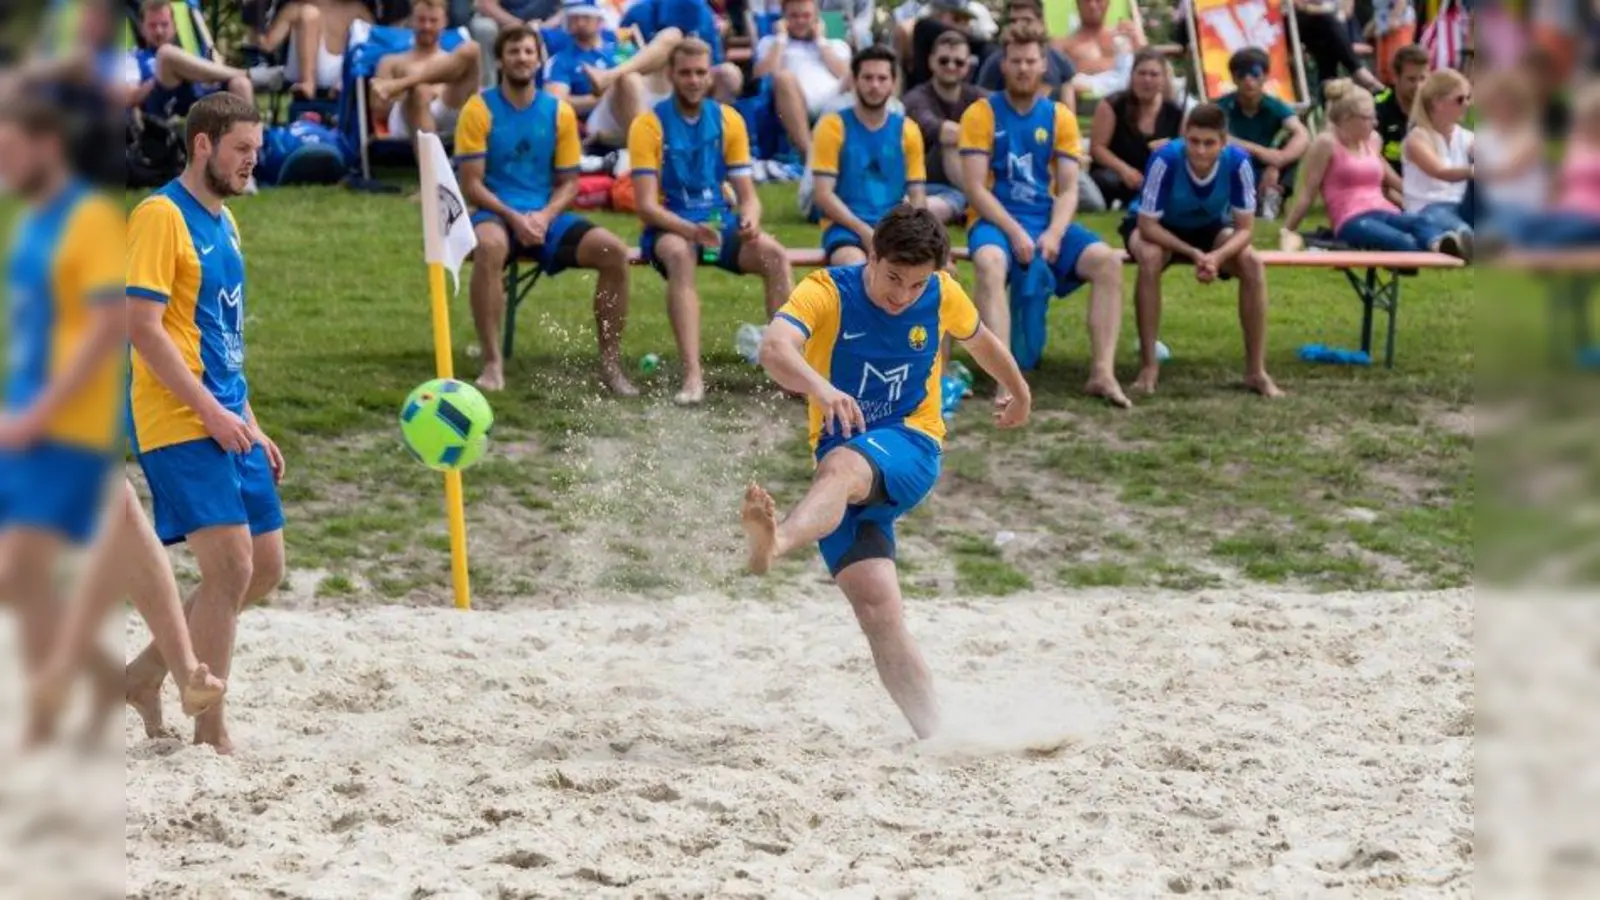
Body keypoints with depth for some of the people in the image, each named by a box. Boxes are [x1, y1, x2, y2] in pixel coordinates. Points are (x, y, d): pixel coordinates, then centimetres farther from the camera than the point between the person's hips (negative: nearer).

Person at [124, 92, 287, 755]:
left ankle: (147, 673, 21)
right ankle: (210, 735, -6)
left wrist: (251, 427, 20)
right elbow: (142, 326, -18)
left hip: (226, 422, 9)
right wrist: (211, 411, -20)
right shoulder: (162, 215, -11)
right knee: (231, 565, -14)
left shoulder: (223, 222, 17)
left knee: (264, 568, 8)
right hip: (178, 425, -9)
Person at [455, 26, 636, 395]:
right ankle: (492, 364, -35)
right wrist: (514, 217, -19)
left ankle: (610, 363, -9)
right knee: (490, 245, -40)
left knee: (614, 251, -21)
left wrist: (544, 216, -11)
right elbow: (471, 184, -5)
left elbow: (569, 182, 9)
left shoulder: (559, 111, 8)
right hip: (496, 214, -3)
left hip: (547, 216, 3)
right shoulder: (479, 109, -1)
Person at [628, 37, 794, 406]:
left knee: (775, 255, -24)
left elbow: (748, 195, 4)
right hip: (669, 227, -4)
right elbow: (647, 206, -13)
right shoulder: (650, 124, -6)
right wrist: (691, 230, -32)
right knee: (679, 254, -38)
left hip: (719, 223, 4)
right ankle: (692, 375, -46)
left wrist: (750, 221, -21)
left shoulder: (728, 120, 6)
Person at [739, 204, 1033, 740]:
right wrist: (821, 388, -52)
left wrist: (1019, 393, 40)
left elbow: (979, 340, 23)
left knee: (840, 467, -38)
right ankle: (935, 736, -12)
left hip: (911, 444, -1)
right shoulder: (827, 292, -11)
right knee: (875, 603, -16)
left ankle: (778, 543, -69)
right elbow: (775, 348, -31)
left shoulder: (943, 296, -1)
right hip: (844, 453, 1)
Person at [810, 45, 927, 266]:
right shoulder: (834, 126, 1)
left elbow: (917, 195, 11)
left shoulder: (907, 130, 11)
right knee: (855, 268, -38)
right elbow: (824, 195, -4)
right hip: (847, 227, -3)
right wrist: (863, 230, -17)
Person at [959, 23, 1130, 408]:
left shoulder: (1059, 117, 8)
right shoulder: (981, 114, -1)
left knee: (1108, 261, -22)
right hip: (996, 219, -4)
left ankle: (1102, 372, -22)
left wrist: (1054, 233, -16)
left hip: (1047, 219, 4)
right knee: (990, 264, -38)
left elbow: (1068, 190, 3)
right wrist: (1015, 232, -20)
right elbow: (976, 189, -8)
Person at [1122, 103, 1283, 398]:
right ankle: (1149, 365, -25)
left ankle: (1256, 371, -14)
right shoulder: (1165, 159, -35)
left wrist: (1217, 256, -40)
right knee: (1150, 259, -36)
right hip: (1158, 228, -3)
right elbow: (1147, 224, -29)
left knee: (1252, 264, -23)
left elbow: (1245, 228, -20)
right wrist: (1195, 254, -37)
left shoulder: (1238, 162, -27)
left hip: (1209, 228, 3)